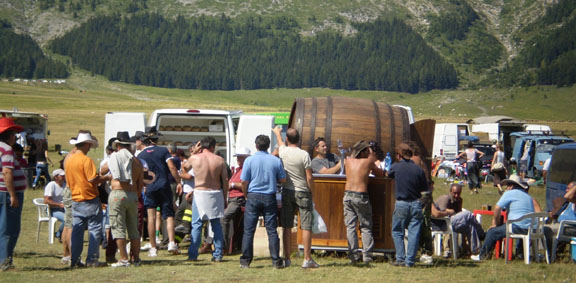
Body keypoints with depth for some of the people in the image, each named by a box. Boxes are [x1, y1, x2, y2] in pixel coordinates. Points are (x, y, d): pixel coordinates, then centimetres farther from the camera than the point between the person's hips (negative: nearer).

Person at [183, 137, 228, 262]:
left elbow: (185, 168, 16)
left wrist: (194, 152, 20)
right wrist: (224, 197, 8)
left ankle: (193, 254, 1)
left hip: (200, 193, -1)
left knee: (197, 225, 4)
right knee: (216, 225, 10)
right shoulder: (220, 160, -1)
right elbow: (225, 180, -1)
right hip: (216, 194, 2)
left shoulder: (194, 158, -5)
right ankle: (218, 255, 10)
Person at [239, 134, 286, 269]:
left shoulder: (249, 160, -4)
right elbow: (283, 180, 5)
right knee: (272, 230, 4)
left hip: (253, 197, -1)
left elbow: (244, 182, -4)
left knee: (248, 231, 4)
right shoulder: (276, 161, -1)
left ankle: (245, 261, 4)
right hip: (270, 197, 1)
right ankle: (276, 261, 3)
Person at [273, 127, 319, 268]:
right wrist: (312, 193, 3)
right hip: (303, 193, -3)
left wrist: (277, 132, 46)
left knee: (287, 227, 7)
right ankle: (307, 259, -4)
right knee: (306, 226, -2)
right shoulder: (304, 155, -11)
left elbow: (280, 142, 25)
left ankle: (287, 259, 9)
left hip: (287, 192, 3)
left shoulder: (283, 152, -1)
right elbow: (309, 178, -11)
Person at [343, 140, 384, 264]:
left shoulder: (349, 161, 8)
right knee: (366, 227, 7)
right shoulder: (368, 162, -2)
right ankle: (367, 255, 2)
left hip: (348, 195, 3)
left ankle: (353, 255, 2)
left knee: (350, 226, 6)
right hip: (361, 196, -3)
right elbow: (380, 174, 11)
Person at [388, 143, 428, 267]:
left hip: (401, 204, -1)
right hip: (416, 204, 1)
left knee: (397, 232, 11)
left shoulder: (395, 167, -4)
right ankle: (410, 261, 3)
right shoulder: (418, 169, -2)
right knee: (414, 233, 4)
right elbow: (425, 188, 6)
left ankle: (400, 258, 4)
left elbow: (388, 175, 17)